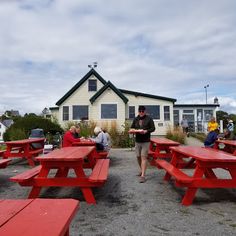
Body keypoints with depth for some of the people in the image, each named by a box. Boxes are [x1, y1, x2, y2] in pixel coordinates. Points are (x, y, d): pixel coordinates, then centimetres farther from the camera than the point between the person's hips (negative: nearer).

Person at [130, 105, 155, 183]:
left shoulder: (149, 119, 0)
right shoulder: (135, 119, 11)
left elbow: (153, 128, -3)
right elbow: (132, 127, 14)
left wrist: (146, 131, -20)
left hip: (146, 141, -4)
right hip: (137, 141, 5)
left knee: (143, 157, -9)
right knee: (138, 156, 10)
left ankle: (143, 175, -10)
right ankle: (142, 170, 34)